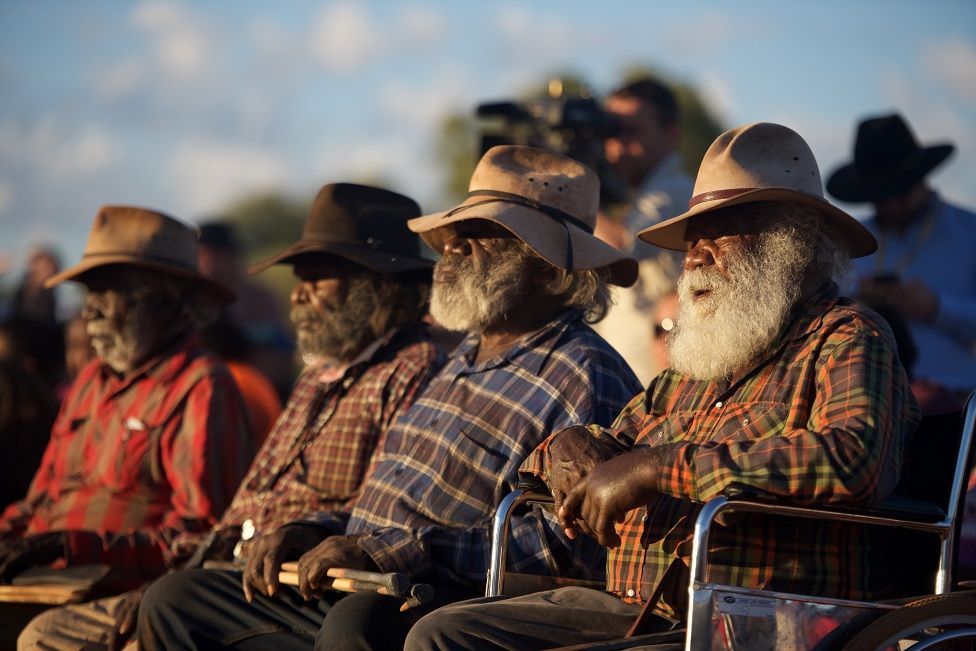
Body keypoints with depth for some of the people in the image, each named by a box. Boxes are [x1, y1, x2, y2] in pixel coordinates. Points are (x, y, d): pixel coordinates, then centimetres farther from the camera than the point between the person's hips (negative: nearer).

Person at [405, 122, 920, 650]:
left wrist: (656, 468, -20)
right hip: (633, 609, 8)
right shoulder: (691, 367, 23)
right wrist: (567, 447, 3)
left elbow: (854, 459, -22)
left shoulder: (846, 338, -2)